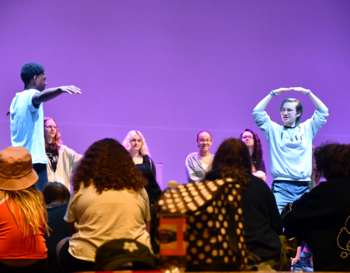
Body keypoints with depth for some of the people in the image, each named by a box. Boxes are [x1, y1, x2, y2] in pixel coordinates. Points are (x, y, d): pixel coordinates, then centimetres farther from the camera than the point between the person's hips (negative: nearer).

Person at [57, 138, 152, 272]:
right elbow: (147, 224, 17)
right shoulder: (138, 188, 6)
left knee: (62, 245, 28)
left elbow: (72, 229, 10)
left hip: (87, 261, -3)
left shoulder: (82, 187, 0)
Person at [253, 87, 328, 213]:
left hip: (304, 187, 2)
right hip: (281, 187, -1)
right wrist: (273, 94, 5)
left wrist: (307, 92, 9)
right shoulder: (274, 129, 13)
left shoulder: (307, 129, 16)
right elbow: (257, 113, 5)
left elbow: (323, 112, 12)